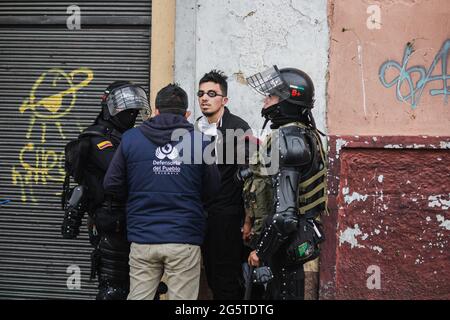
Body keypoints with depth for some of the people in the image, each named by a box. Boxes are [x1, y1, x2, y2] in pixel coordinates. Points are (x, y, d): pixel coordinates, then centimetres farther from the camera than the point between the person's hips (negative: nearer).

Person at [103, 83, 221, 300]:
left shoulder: (130, 138, 1)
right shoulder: (199, 141, -2)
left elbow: (112, 185, 4)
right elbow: (212, 190, 3)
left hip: (143, 240, 2)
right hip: (184, 241, -1)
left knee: (139, 297, 9)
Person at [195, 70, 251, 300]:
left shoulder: (238, 128, -9)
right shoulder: (196, 128, 13)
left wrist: (248, 219, -15)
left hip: (227, 215, -7)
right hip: (203, 215, 7)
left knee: (227, 282, -5)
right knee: (212, 277, 13)